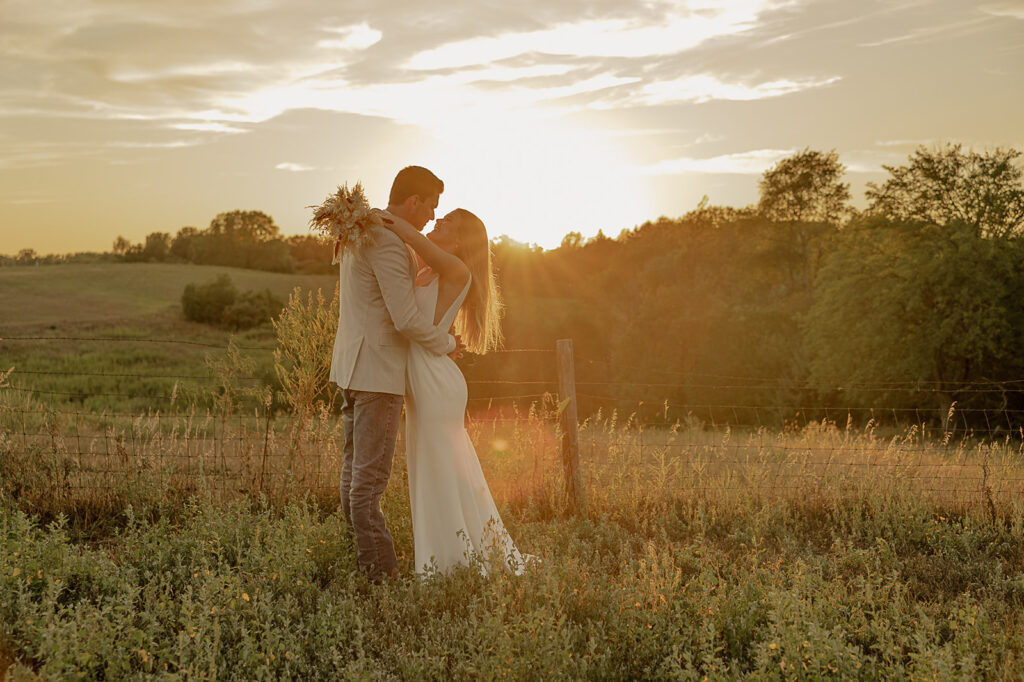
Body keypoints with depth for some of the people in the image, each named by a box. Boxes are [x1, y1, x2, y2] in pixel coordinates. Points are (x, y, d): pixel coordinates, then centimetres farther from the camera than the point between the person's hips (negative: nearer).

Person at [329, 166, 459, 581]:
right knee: (370, 477, -6)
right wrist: (446, 344, -5)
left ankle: (363, 561, 22)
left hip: (353, 365, 10)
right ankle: (378, 570, 0)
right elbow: (407, 320, -21)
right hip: (377, 371, -10)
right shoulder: (388, 243, -18)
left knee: (355, 469, 13)